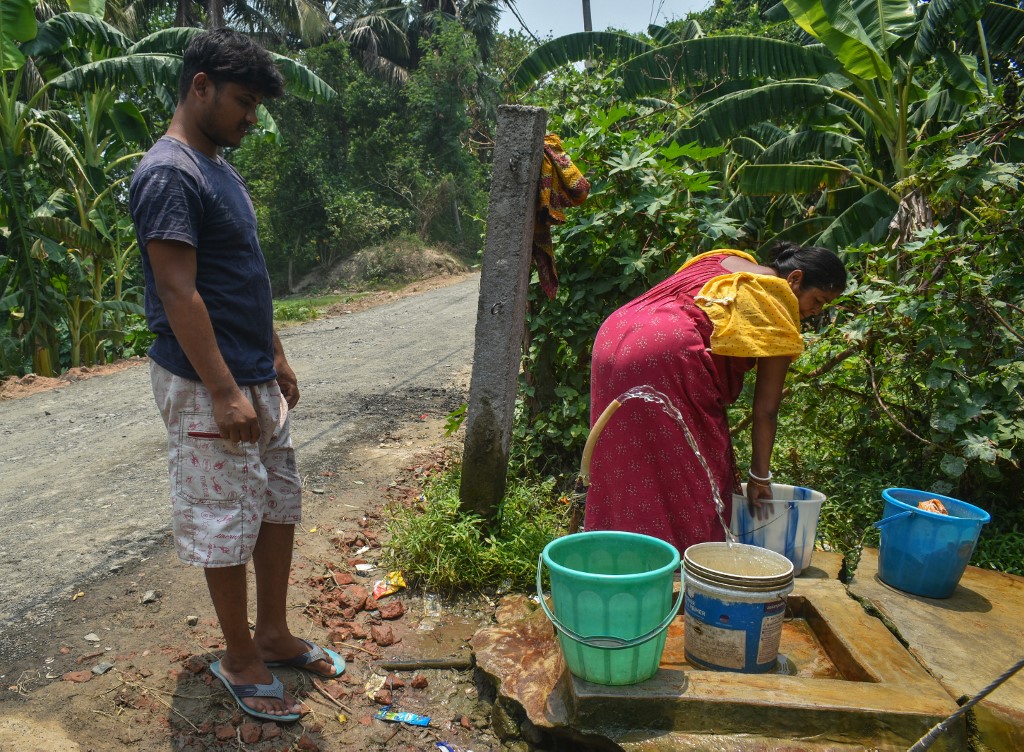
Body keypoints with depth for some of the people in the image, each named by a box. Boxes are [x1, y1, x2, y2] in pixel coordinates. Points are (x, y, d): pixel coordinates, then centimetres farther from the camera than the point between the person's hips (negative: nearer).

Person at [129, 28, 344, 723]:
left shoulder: (220, 169, 14)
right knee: (226, 525, 3)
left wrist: (277, 359, 18)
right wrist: (224, 392, -23)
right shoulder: (168, 175, -15)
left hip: (256, 379, 10)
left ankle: (275, 634, 32)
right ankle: (241, 658, 21)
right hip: (208, 388, -9)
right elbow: (178, 292, -21)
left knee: (279, 505, 16)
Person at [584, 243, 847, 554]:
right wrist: (760, 476, 13)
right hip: (666, 357, -9)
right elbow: (766, 408, 4)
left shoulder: (723, 260, 24)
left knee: (622, 473, 17)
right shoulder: (778, 308, 3)